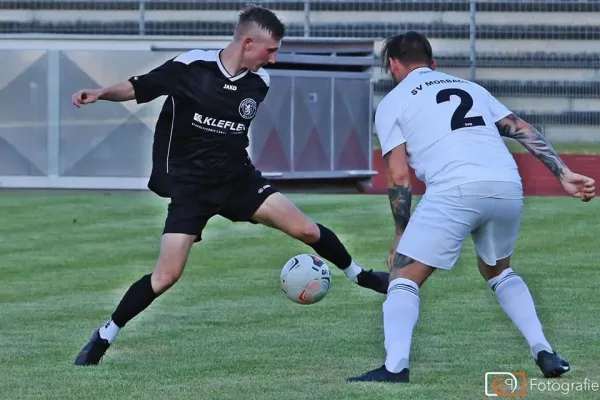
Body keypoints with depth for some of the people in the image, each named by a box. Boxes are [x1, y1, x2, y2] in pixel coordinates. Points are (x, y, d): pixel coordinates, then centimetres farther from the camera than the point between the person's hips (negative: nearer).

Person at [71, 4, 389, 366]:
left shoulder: (260, 82, -4)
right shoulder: (191, 66, -17)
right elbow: (139, 88, -7)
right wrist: (101, 93, -23)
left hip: (238, 178, 4)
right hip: (190, 186, -4)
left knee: (305, 229, -8)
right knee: (167, 275, -12)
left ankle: (359, 275, 18)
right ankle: (103, 337, 4)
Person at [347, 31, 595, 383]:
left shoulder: (392, 102, 17)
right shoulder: (470, 87, 31)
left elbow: (399, 176, 8)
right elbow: (523, 130, 20)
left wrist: (402, 235, 15)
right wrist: (564, 174, 16)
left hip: (455, 190, -5)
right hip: (508, 186, 5)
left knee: (404, 278, 6)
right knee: (498, 271, 30)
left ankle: (395, 367, -15)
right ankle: (545, 353, 17)